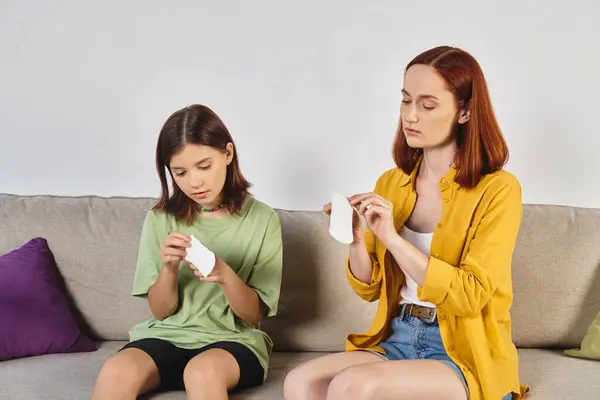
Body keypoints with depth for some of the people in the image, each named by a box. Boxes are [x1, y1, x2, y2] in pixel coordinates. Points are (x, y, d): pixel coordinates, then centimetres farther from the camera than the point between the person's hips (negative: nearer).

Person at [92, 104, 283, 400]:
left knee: (202, 372, -36)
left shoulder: (262, 219, -3)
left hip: (232, 340, -2)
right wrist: (169, 267, -18)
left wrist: (225, 276, -22)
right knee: (116, 372, -31)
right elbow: (161, 311, 3)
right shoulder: (160, 219, 2)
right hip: (167, 336, 2)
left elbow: (255, 314, -2)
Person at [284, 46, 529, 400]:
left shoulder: (497, 189, -8)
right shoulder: (391, 183, 8)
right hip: (397, 340, 5)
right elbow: (370, 290, 11)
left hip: (467, 356, -4)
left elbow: (470, 297, -16)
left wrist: (392, 238, -22)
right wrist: (356, 241, -10)